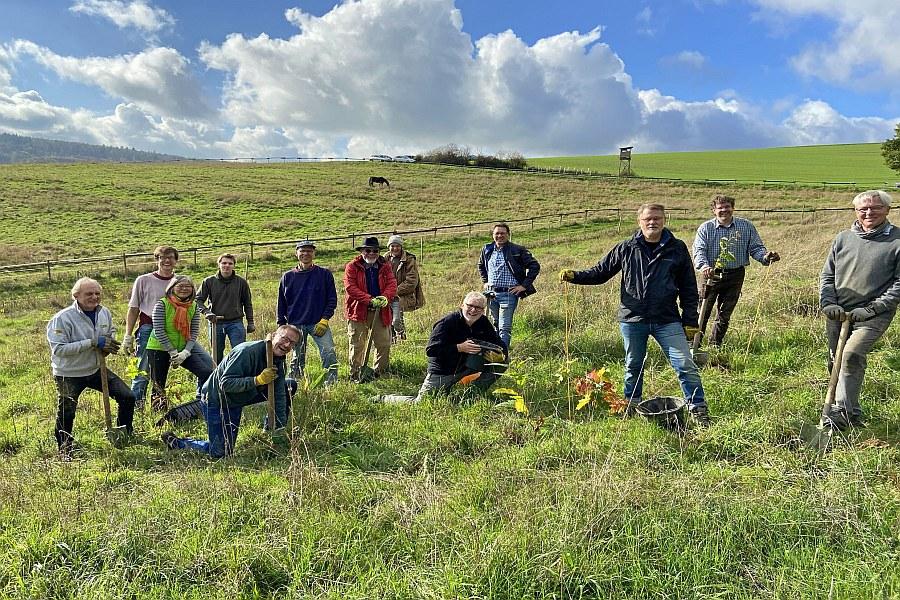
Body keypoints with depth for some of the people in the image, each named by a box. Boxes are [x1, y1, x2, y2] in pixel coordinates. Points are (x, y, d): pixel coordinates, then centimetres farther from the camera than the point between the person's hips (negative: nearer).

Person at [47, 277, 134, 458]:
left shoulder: (104, 312, -4)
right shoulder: (63, 318, -22)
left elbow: (111, 332, 16)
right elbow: (58, 348, -26)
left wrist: (109, 344, -9)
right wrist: (92, 343, -31)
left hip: (96, 369, 5)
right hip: (69, 374, -5)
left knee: (128, 397, 2)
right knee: (66, 414, 0)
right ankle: (64, 450, 27)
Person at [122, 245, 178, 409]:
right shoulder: (143, 280, 0)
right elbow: (133, 310, 3)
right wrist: (128, 336, -1)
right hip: (148, 329, -3)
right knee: (142, 371, -5)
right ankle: (135, 406, 4)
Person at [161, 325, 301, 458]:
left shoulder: (278, 363, -5)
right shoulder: (246, 351, -28)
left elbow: (279, 398, -7)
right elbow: (226, 384, -32)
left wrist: (281, 428, -13)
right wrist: (258, 379, -41)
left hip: (236, 403, 7)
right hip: (215, 400, -7)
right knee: (220, 453, -3)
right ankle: (176, 442, 14)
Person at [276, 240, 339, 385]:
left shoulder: (325, 274, 3)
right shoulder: (288, 277, 7)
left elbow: (332, 299, 2)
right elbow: (281, 304, 11)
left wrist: (325, 319, -8)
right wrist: (281, 325, 5)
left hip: (319, 323, -2)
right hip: (295, 325, 2)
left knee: (330, 354, -14)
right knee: (297, 358, 10)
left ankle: (331, 384, -7)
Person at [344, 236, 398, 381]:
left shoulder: (385, 266, 9)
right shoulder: (352, 267, -2)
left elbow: (392, 284, -1)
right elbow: (350, 287, -13)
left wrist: (385, 297, -23)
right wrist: (370, 300, -22)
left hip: (380, 311, 3)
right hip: (358, 310, -3)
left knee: (384, 343, 6)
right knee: (357, 345, 1)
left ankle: (380, 373, 21)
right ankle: (355, 374, 12)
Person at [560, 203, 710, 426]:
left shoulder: (677, 248, 3)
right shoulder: (625, 249, 2)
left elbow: (689, 288, 6)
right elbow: (600, 272, 8)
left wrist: (690, 321, 3)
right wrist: (574, 276, -8)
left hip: (667, 320, -1)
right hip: (632, 319, 1)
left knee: (686, 365, -4)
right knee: (633, 367, 14)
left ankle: (699, 410, 9)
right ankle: (631, 409, 31)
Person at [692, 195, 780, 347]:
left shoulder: (746, 226, 4)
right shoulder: (705, 228, -2)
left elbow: (756, 248, 3)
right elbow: (699, 250, -13)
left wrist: (765, 257, -21)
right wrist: (704, 266, -34)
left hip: (735, 276, 2)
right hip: (711, 274, -2)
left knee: (724, 315, 12)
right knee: (701, 312, -3)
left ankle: (715, 345, 27)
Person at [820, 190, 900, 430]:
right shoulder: (843, 238, 10)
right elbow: (827, 275, 13)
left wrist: (872, 309, -12)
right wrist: (828, 303, -3)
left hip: (873, 315, -5)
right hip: (838, 314, 5)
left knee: (852, 355, -23)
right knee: (836, 362, 9)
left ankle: (841, 412, -18)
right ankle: (852, 413, 25)